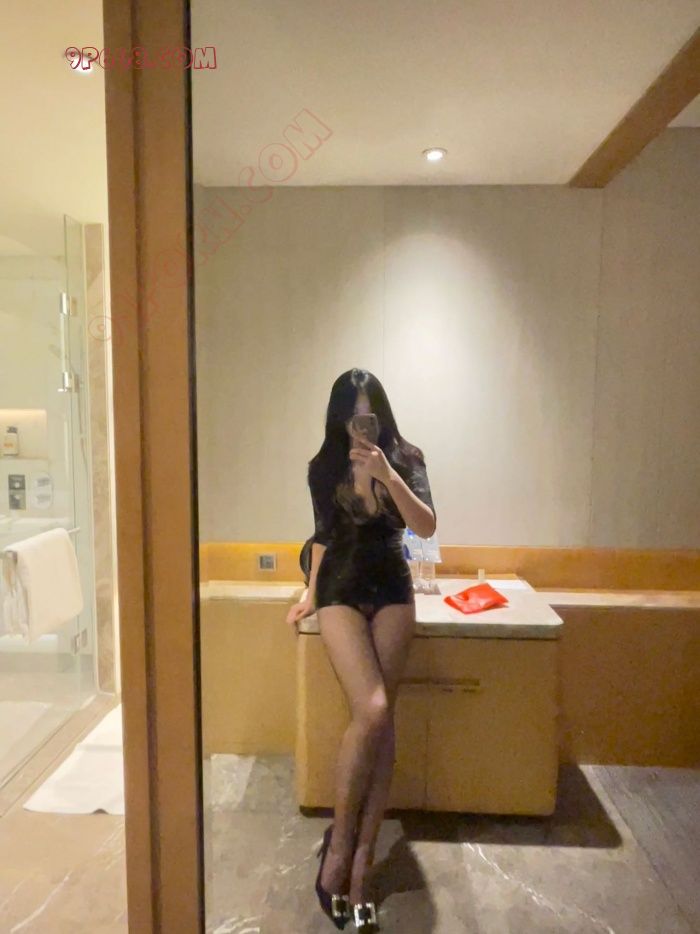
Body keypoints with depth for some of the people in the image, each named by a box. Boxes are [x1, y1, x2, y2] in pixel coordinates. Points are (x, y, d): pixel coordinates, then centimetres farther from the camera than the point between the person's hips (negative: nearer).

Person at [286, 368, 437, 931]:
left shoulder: (406, 458, 0)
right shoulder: (324, 468, 2)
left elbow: (426, 527, -15)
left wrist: (386, 474, -26)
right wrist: (311, 592, 14)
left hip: (392, 590, 1)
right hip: (341, 590, -1)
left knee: (381, 719, -5)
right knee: (371, 711, -17)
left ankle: (361, 856, 7)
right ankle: (340, 842, 3)